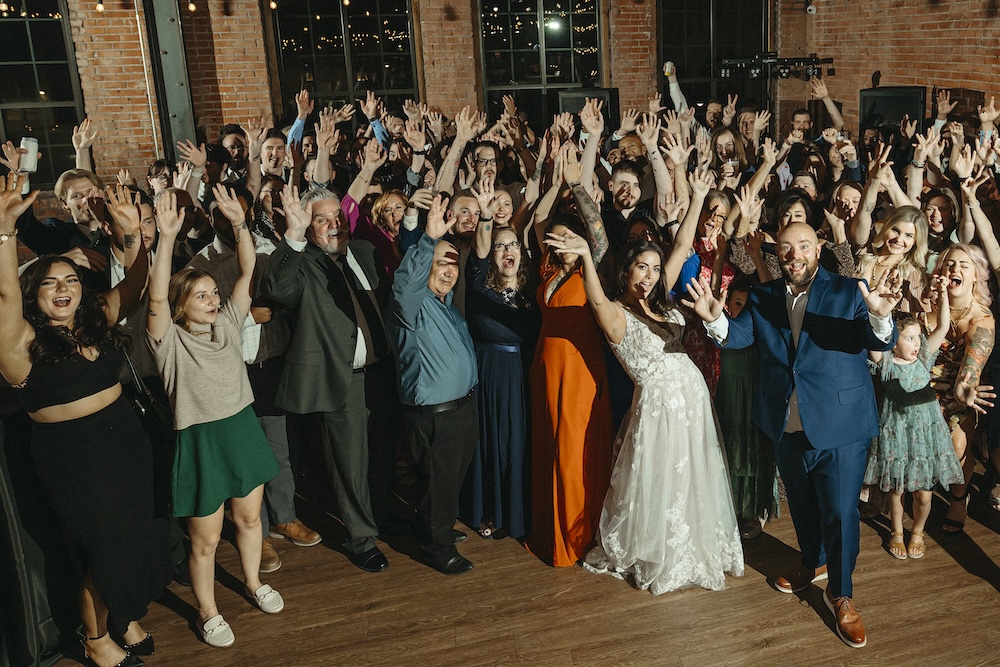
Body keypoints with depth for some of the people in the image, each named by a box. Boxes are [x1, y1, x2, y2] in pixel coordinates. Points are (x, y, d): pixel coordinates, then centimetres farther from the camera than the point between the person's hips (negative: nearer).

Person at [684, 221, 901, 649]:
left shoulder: (849, 292, -9)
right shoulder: (762, 297, 3)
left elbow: (881, 342, -18)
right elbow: (738, 335, -8)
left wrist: (879, 316, -42)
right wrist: (715, 318, -31)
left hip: (840, 429, -4)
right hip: (786, 429, 4)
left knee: (840, 513, 3)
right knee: (802, 505, 23)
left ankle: (840, 594, 24)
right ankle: (813, 563, 48)